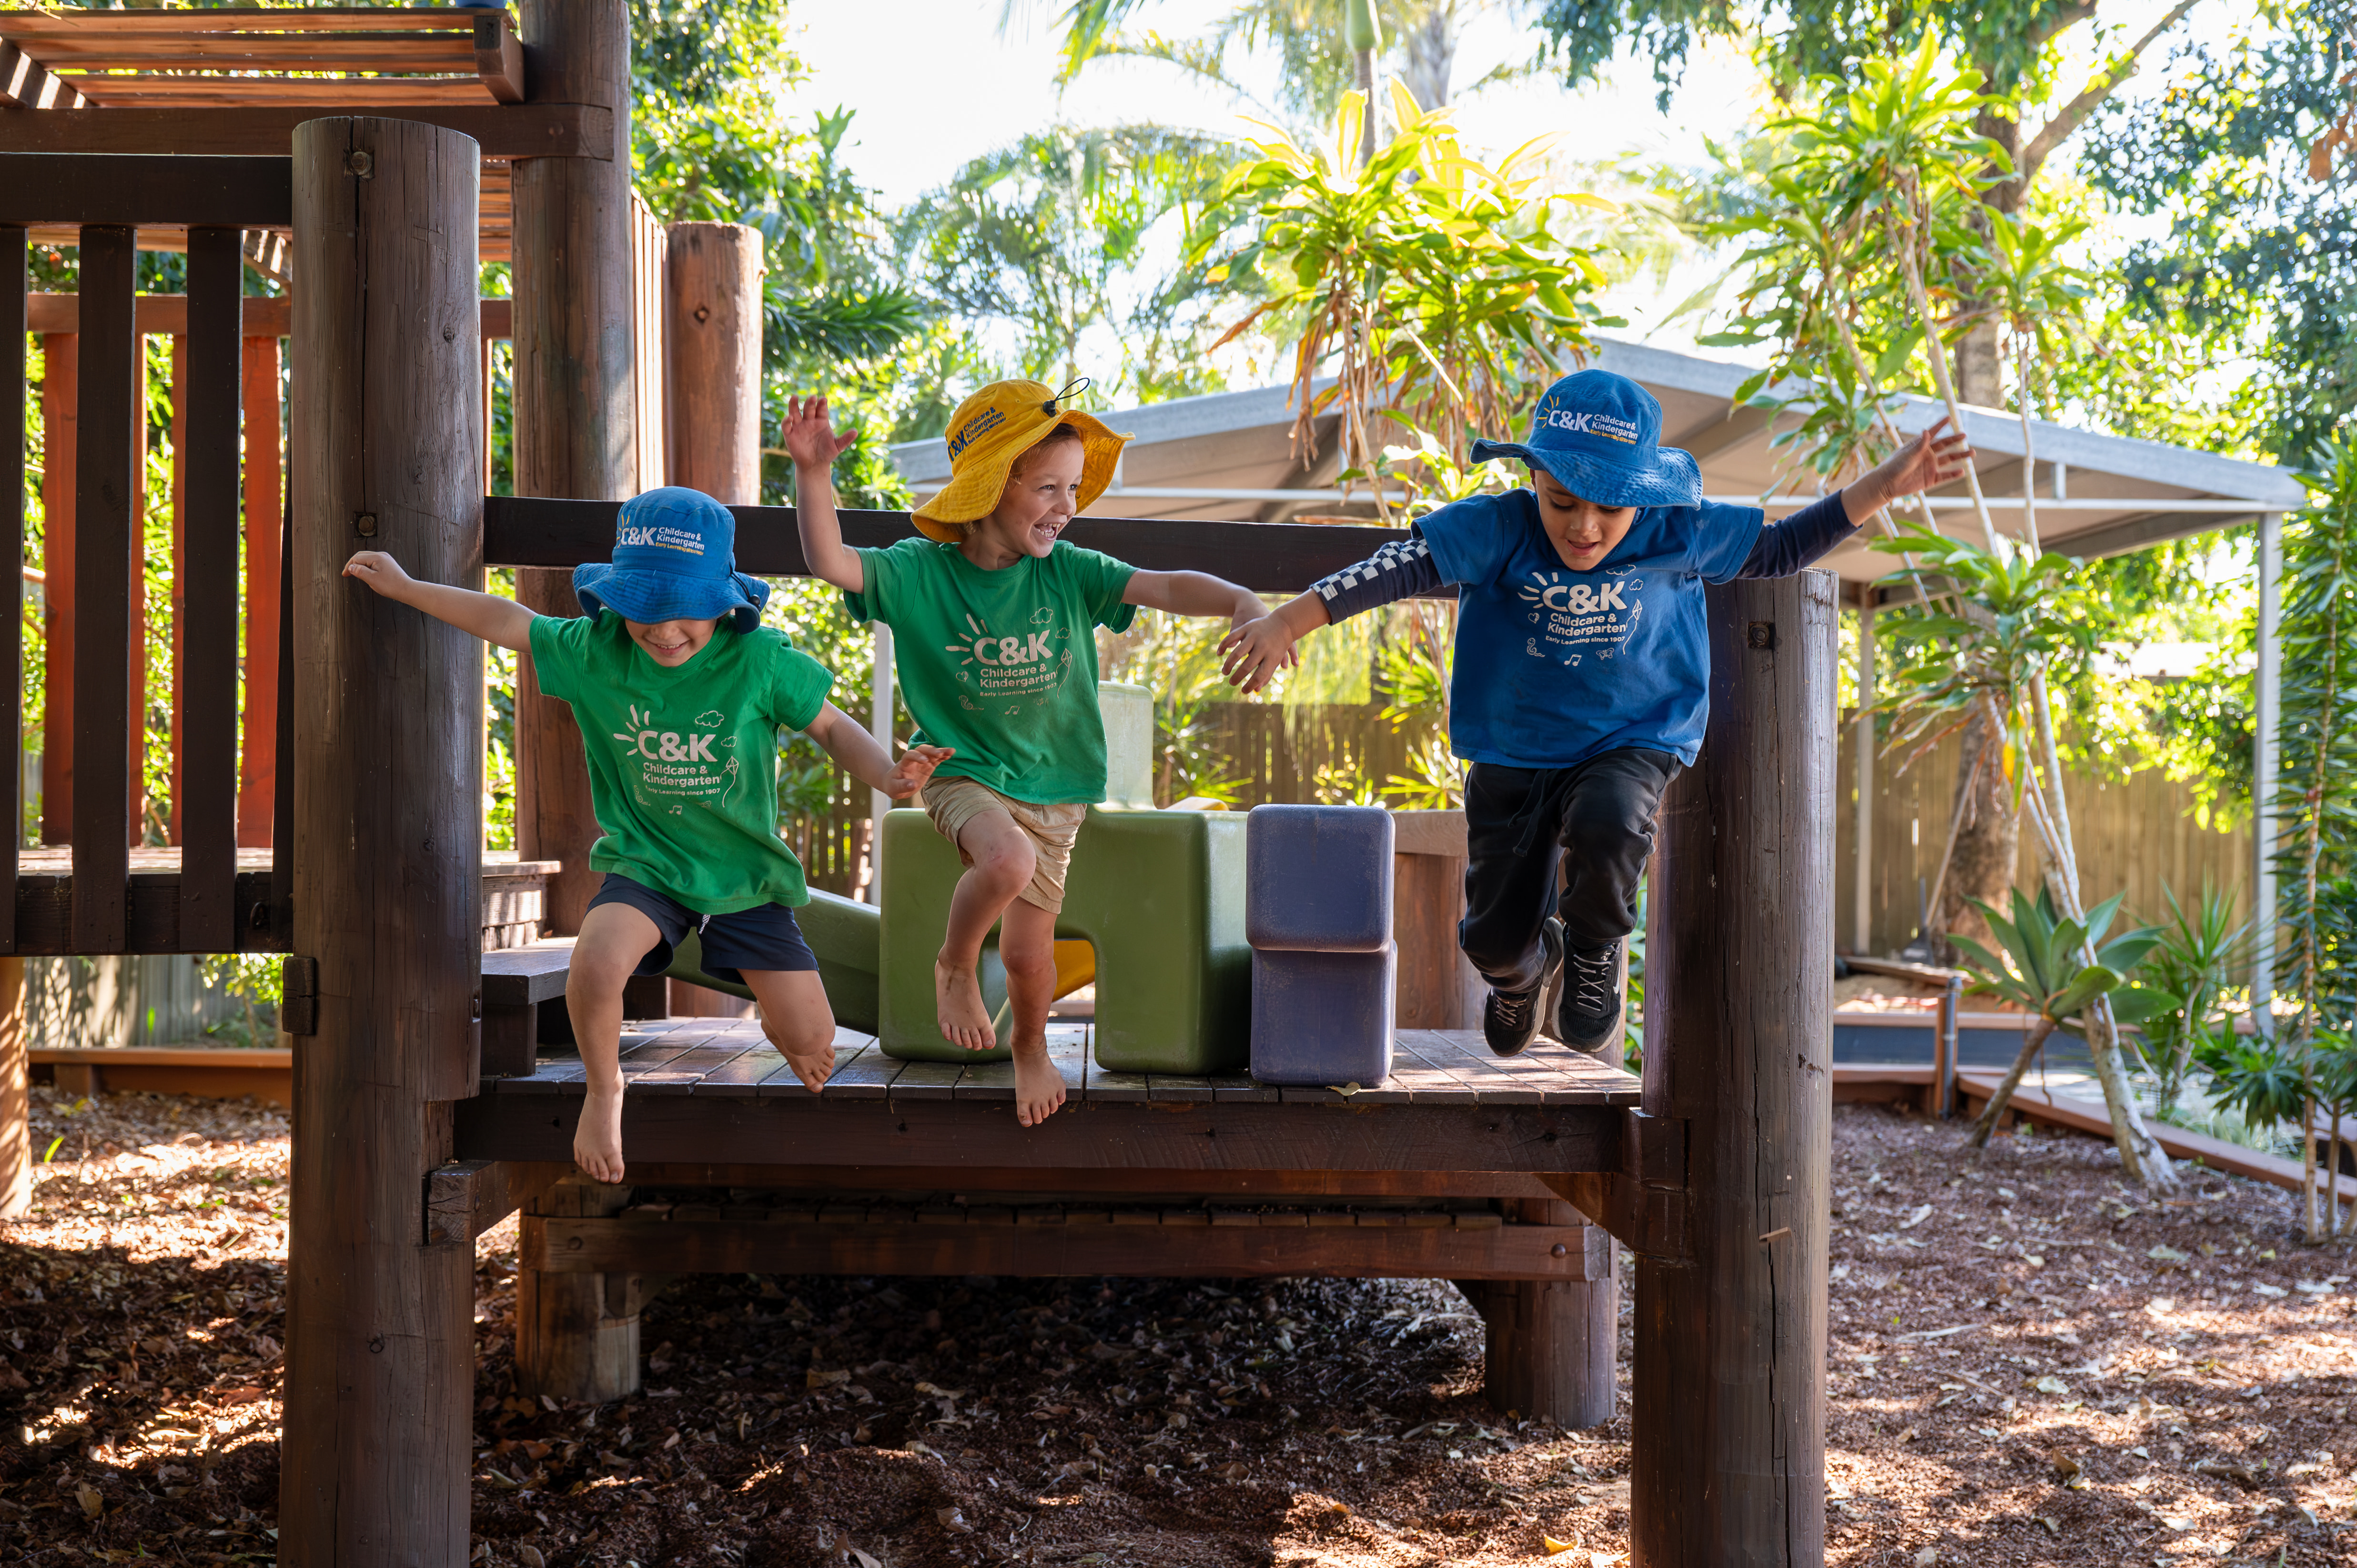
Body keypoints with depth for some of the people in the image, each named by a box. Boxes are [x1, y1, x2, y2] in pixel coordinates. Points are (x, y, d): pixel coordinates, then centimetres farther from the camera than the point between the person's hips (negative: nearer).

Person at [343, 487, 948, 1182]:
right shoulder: (596, 650, -10)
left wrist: (889, 775, -25)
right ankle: (603, 1087, 0)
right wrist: (405, 588, 8)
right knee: (596, 962, -32)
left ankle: (775, 1026, 38)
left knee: (814, 1043, -3)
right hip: (646, 864, 0)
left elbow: (832, 727, -7)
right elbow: (510, 622, 4)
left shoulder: (761, 660, -16)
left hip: (746, 874, 0)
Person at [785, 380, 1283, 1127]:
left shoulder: (1067, 573, -8)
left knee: (1027, 953, 6)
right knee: (1008, 860, -36)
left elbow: (1164, 587, -19)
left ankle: (1030, 1047, 42)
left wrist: (1241, 601, -38)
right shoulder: (917, 572, -11)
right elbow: (830, 563, -24)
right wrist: (812, 473, -39)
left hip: (1052, 787, 3)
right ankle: (953, 966, -3)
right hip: (962, 772, -2)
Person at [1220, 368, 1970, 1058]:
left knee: (1607, 827, -36)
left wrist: (1881, 487, -2)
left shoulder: (1679, 533, -11)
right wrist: (1288, 623, -37)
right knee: (1495, 937, 3)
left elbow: (1778, 547, 4)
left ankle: (1594, 950, 0)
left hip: (1630, 744, 0)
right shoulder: (1498, 528, -18)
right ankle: (1524, 967, 45)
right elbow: (1401, 567, -27)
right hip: (1512, 753, 1)